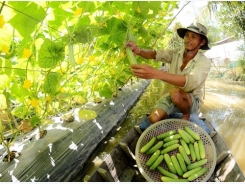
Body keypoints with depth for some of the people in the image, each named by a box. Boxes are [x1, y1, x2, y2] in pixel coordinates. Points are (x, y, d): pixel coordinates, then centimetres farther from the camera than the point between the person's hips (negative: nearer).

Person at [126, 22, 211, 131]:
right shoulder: (176, 54, -5)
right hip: (171, 97, 4)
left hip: (192, 101, -3)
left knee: (175, 93, -37)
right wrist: (138, 51, -46)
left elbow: (190, 82, -39)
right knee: (153, 119, -21)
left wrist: (155, 73, -54)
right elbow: (155, 54, -20)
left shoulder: (204, 62, -20)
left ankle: (186, 115, -4)